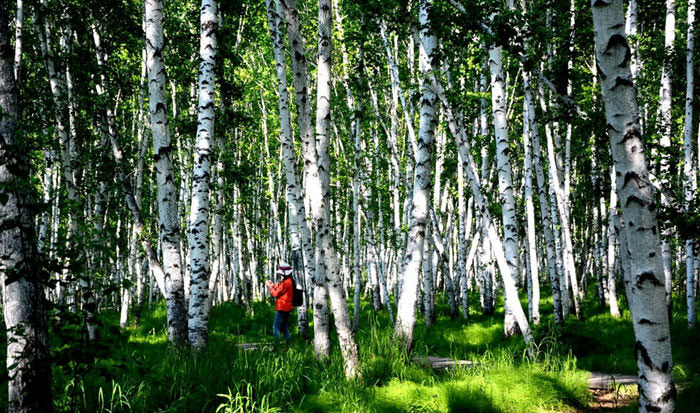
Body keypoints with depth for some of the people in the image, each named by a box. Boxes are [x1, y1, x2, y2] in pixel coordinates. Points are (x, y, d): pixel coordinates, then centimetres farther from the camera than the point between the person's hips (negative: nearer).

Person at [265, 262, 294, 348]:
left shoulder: (286, 282, -19)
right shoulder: (291, 281, 11)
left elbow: (276, 294, -14)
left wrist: (270, 286, -2)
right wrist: (273, 285, 17)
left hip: (282, 308, -10)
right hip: (287, 308, 10)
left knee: (276, 327, -6)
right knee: (285, 328, 16)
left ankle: (277, 345, -9)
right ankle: (288, 344, 17)